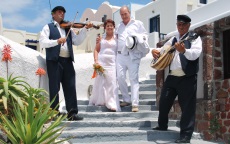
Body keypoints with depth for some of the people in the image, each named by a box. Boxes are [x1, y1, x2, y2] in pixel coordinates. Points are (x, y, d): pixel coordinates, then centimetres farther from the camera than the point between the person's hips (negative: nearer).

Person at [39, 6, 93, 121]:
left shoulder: (68, 29, 21)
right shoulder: (48, 27, 8)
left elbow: (77, 41, 11)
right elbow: (42, 42, -6)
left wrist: (85, 29, -1)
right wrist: (56, 41, -21)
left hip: (67, 61, 5)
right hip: (54, 60, -4)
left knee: (70, 87, 2)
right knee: (54, 88, -1)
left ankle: (72, 113, 6)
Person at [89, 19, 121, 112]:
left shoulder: (116, 38, 8)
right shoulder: (101, 38, 11)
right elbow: (96, 50, 10)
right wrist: (96, 60, -3)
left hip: (112, 63, -1)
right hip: (101, 62, 1)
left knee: (112, 83, -8)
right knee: (100, 82, 6)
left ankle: (112, 105, -9)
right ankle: (99, 101, 20)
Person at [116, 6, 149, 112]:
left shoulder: (138, 23, 9)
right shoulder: (119, 26, 22)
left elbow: (145, 35, 7)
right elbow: (116, 38, 25)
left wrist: (142, 38, -14)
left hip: (133, 56, -4)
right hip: (120, 55, 4)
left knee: (134, 79, -7)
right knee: (120, 77, -2)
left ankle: (135, 104, -8)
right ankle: (126, 99, 14)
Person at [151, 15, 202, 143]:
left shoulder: (194, 37, -3)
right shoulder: (174, 39, 17)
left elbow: (195, 54, -19)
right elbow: (163, 49, 28)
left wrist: (184, 50, -39)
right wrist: (155, 50, 5)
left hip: (187, 78, -6)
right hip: (172, 77, 7)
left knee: (187, 107, -4)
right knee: (164, 102, 13)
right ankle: (162, 126, 34)